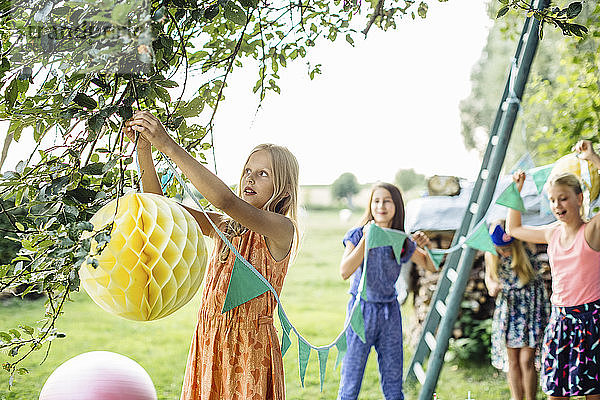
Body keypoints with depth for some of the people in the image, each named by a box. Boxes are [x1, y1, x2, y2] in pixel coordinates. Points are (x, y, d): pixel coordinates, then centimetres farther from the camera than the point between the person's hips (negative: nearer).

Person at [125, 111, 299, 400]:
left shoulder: (281, 228, -10)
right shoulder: (225, 226, 10)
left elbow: (225, 200, -25)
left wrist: (168, 145, -26)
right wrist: (143, 147, -8)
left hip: (250, 346, -6)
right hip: (208, 343, 6)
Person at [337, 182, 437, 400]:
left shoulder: (403, 242, 4)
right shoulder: (358, 235, -4)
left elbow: (431, 266, 15)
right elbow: (345, 272, -18)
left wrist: (424, 246, -4)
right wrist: (366, 239, -22)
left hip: (390, 312, 3)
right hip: (362, 309, -3)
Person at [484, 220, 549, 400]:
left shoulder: (526, 252, -17)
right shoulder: (490, 255, -6)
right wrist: (492, 286, -13)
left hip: (531, 307, -3)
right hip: (508, 307, 4)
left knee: (526, 360, -8)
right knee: (512, 360, 6)